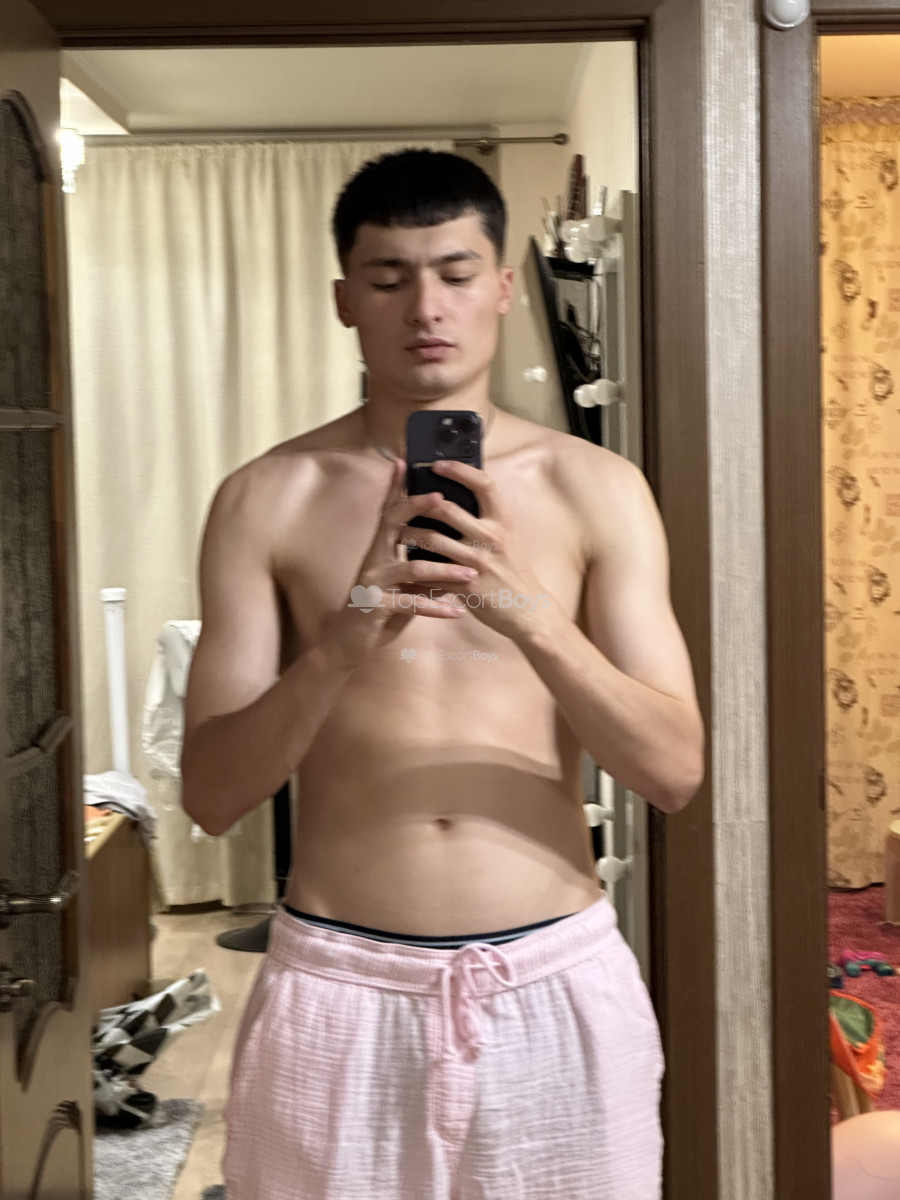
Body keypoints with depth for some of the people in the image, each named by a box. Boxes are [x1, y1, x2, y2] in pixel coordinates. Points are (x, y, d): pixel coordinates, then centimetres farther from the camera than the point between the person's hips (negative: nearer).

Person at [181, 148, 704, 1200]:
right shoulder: (265, 501, -2)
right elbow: (211, 793, -5)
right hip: (339, 991, 0)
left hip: (557, 985, 1)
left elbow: (675, 769, -6)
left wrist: (525, 611, -22)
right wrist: (341, 646, -23)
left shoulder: (597, 491, 0)